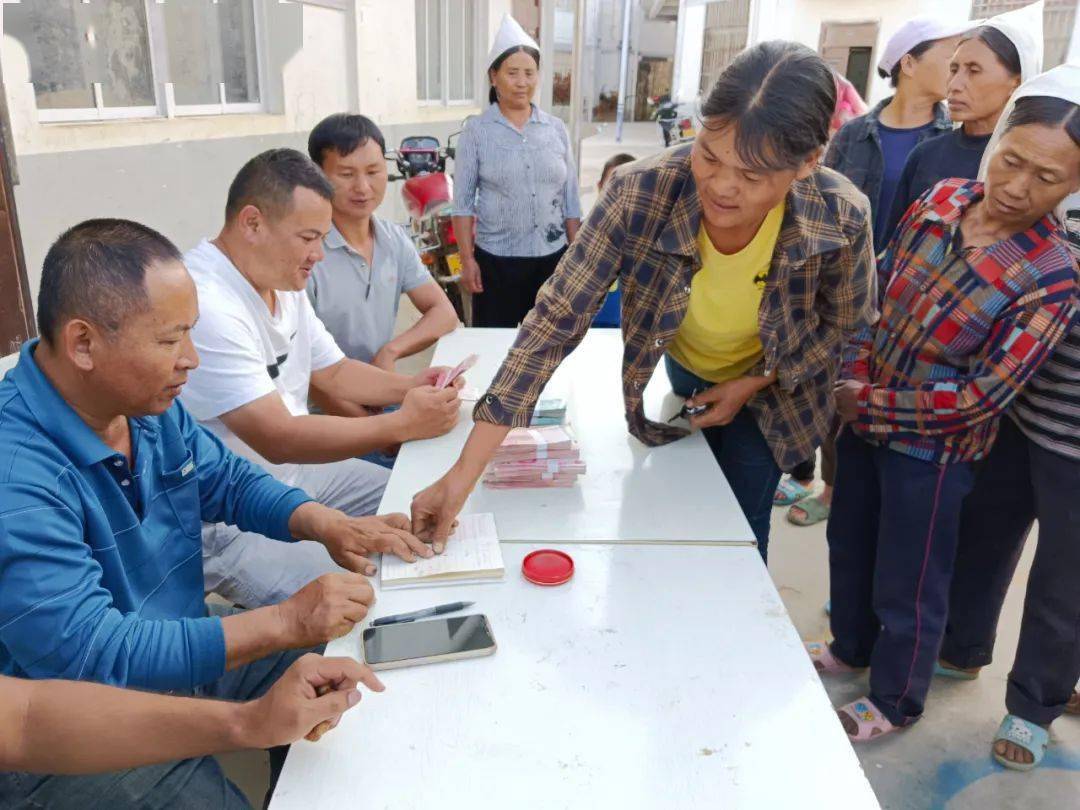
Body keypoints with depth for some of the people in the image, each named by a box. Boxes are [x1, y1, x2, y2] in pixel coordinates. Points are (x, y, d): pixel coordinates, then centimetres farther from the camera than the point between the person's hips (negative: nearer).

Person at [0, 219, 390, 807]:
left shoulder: (150, 403, -5)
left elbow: (228, 480, 7)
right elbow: (92, 656, -32)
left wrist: (327, 525, -11)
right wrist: (286, 622, -32)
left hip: (181, 643, 8)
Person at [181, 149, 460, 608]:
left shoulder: (283, 283, 4)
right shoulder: (205, 306, -28)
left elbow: (334, 372, 13)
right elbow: (277, 438, -30)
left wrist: (408, 388, -5)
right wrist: (403, 424, -28)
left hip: (293, 469, 9)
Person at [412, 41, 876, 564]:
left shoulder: (842, 219, -33)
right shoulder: (640, 195, -37)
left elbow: (846, 326, -11)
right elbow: (556, 320, -35)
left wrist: (753, 384, -21)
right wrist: (462, 475, -39)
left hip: (769, 391, -1)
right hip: (675, 379, 1)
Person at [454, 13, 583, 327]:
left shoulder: (556, 129, 5)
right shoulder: (476, 131, -3)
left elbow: (571, 201, 8)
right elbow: (462, 202, -4)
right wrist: (467, 260, -9)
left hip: (552, 257, 3)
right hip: (496, 259, -3)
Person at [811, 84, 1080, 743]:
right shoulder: (944, 199, -9)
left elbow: (983, 396, -23)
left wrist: (869, 406, -20)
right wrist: (857, 375, -10)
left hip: (932, 449, -5)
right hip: (863, 420, 6)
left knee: (907, 587, 12)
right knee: (850, 541, 25)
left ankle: (894, 701, 39)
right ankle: (851, 645, 53)